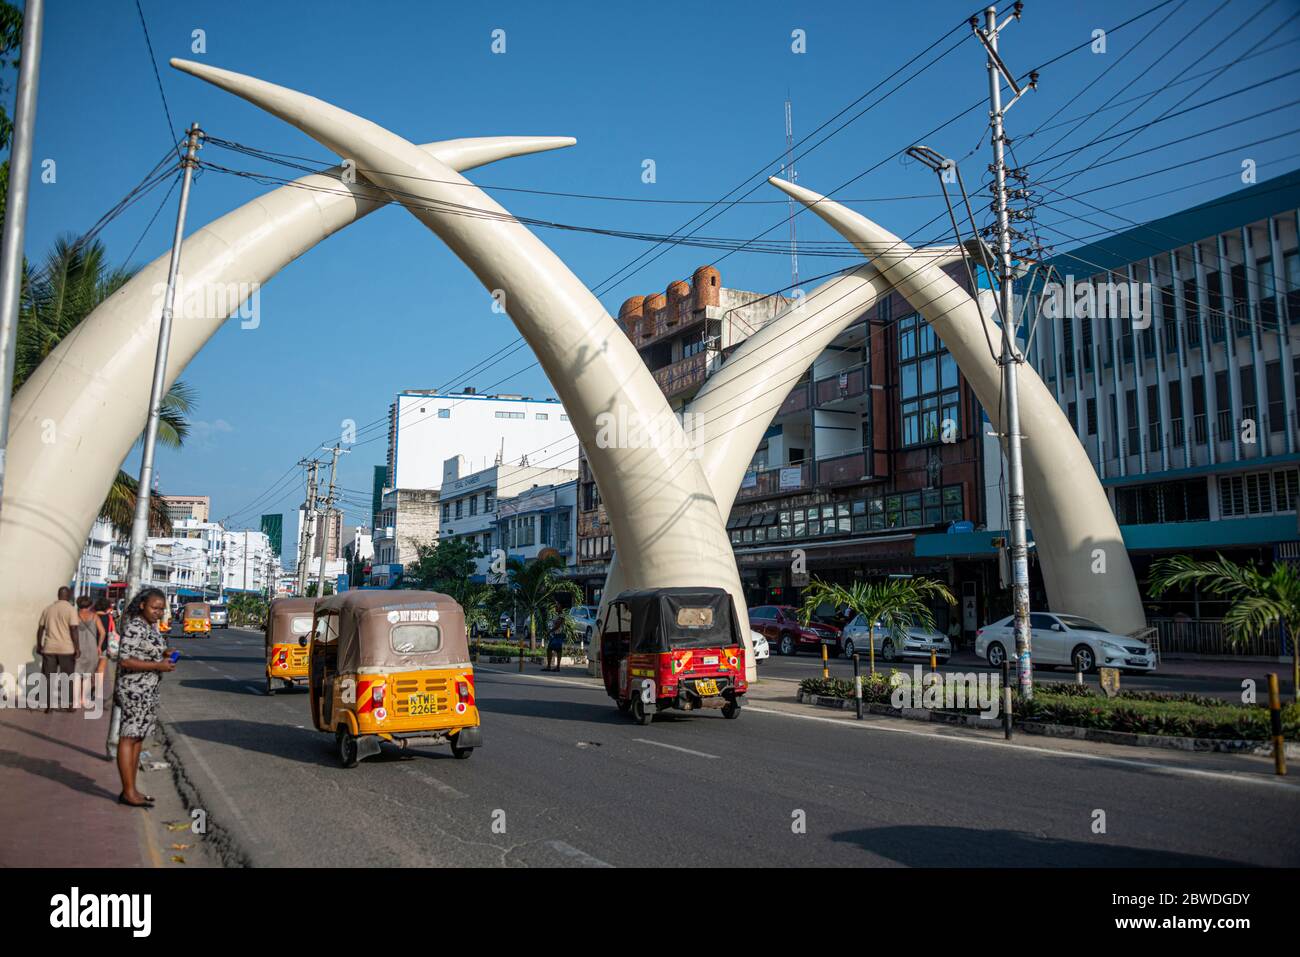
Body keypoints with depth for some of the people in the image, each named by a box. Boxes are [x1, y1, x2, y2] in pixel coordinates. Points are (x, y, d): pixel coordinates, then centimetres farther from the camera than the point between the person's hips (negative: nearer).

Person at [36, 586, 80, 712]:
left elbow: (40, 629, 10)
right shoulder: (71, 609, -5)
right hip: (66, 648, -3)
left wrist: (39, 645, 19)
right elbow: (73, 630, -11)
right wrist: (76, 648, -7)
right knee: (66, 678, 7)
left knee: (48, 678, 7)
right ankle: (67, 704, 8)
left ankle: (47, 705, 6)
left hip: (49, 648, 3)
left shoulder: (48, 609, 9)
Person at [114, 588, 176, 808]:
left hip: (148, 691, 10)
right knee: (129, 738, -5)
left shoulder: (152, 627, 12)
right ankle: (128, 793, -1)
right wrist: (158, 666, -22)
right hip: (135, 691, -10)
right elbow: (125, 660, -22)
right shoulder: (134, 628, -17)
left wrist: (164, 653, 5)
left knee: (138, 739, 12)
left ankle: (130, 790, 18)